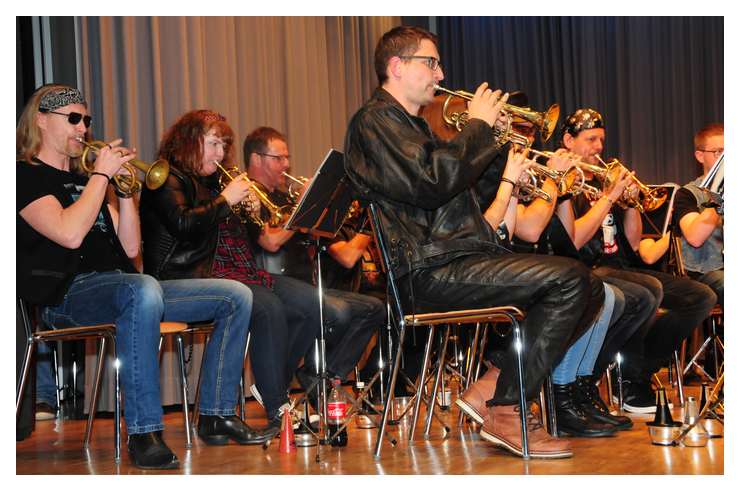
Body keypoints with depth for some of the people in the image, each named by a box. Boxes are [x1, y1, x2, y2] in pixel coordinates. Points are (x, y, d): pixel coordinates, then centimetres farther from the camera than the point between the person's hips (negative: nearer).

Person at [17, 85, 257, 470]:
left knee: (236, 297, -1)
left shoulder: (82, 180, 25)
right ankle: (143, 434, -41)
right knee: (144, 289, -43)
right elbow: (69, 234, -18)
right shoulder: (27, 176, 1)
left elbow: (129, 248, 18)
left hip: (121, 286, 8)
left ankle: (217, 413, 0)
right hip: (67, 293, -8)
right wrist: (102, 174, -9)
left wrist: (126, 191, 6)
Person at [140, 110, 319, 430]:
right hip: (192, 278, -9)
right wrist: (225, 199, -12)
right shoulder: (168, 179, -1)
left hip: (236, 270, 9)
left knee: (310, 302, -7)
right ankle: (276, 412, -29)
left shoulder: (212, 181, 24)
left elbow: (238, 234, 24)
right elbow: (184, 225, -20)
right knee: (267, 307, -33)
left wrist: (249, 207, 4)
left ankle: (274, 387, 3)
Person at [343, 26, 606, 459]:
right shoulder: (375, 120, -5)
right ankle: (506, 413, -17)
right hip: (429, 273, -10)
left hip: (461, 256, 10)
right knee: (569, 279, -22)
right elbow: (433, 183, -20)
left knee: (589, 291, 5)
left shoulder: (412, 125, 28)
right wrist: (480, 125, -8)